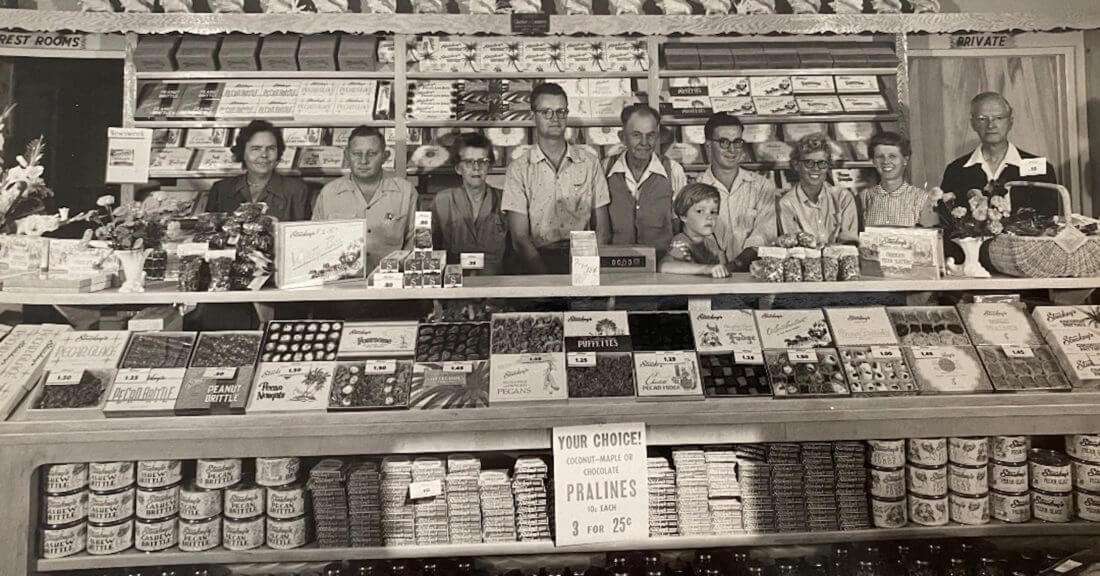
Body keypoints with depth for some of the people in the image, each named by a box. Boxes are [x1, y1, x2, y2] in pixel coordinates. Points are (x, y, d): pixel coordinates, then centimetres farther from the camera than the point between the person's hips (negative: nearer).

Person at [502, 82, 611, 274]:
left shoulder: (589, 163, 10)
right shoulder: (518, 169, 4)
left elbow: (602, 228, 8)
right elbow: (520, 238, -2)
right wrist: (546, 277, -16)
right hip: (538, 259, -2)